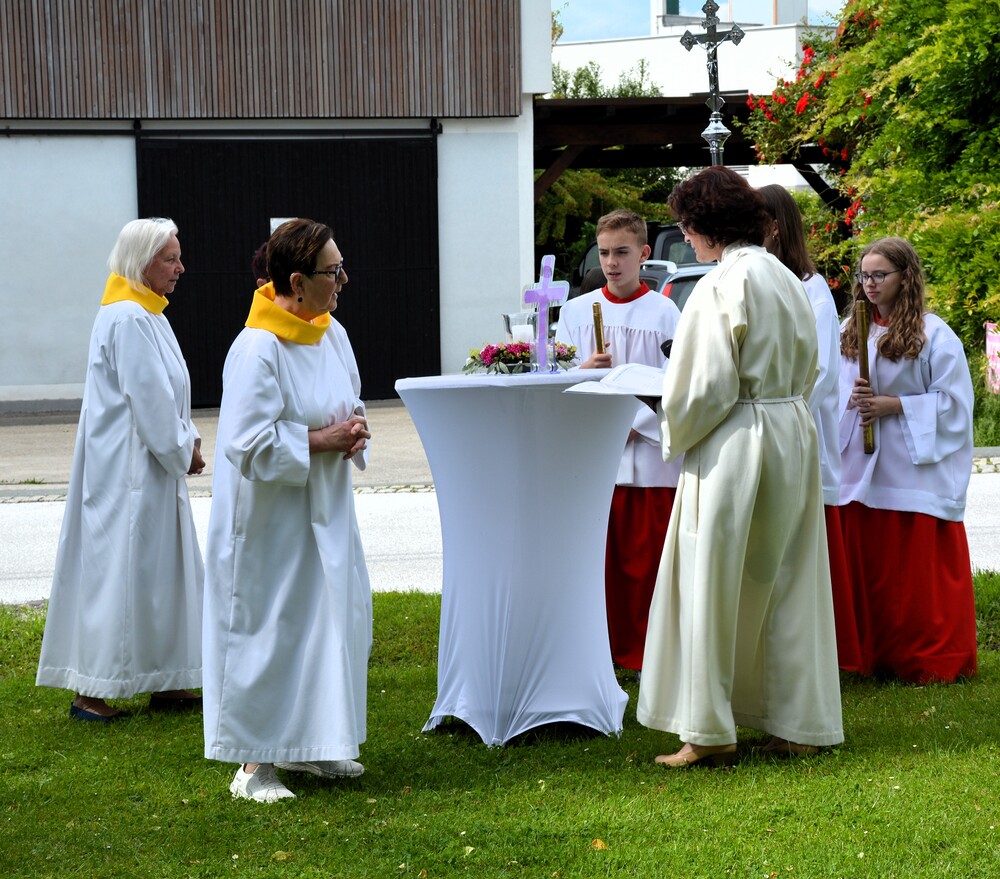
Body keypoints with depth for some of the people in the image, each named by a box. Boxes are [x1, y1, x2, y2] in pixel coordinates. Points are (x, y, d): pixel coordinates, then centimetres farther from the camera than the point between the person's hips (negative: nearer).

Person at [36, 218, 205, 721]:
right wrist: (183, 451, -10)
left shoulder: (146, 315, 14)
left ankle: (164, 684, 20)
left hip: (153, 468, 10)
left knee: (160, 573, 13)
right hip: (128, 471, -10)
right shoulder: (127, 319, -18)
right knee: (120, 570, -5)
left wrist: (186, 443, 6)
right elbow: (148, 398, -20)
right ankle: (89, 692, 1)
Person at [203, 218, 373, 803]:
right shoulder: (257, 350, -22)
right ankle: (254, 762, 8)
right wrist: (320, 440, -21)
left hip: (325, 511, 9)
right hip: (272, 518, -9)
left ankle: (308, 743, 28)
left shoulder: (332, 333, 4)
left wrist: (354, 427, -2)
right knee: (269, 629, -2)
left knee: (335, 618, 14)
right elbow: (248, 444, -24)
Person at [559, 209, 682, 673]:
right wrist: (584, 370, -11)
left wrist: (635, 425, -12)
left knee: (647, 563, 0)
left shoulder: (663, 312, 2)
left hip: (649, 456, -2)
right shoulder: (577, 310, 9)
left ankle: (646, 655, 9)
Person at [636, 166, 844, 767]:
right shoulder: (789, 281, 9)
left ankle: (710, 731, 4)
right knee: (788, 583, 12)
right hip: (795, 437, 8)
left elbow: (707, 385, -16)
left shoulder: (723, 285, -16)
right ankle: (799, 725, 17)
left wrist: (676, 437, -1)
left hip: (734, 444, -8)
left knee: (714, 584, 1)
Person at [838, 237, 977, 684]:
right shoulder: (850, 329, 11)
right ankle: (875, 653, 18)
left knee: (916, 572, -2)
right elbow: (833, 390, 15)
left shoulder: (933, 334, -5)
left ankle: (931, 660, 9)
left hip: (913, 470, -5)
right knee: (867, 569, 7)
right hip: (859, 467, 5)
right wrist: (854, 399, -7)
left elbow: (953, 401, -7)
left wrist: (891, 405, -14)